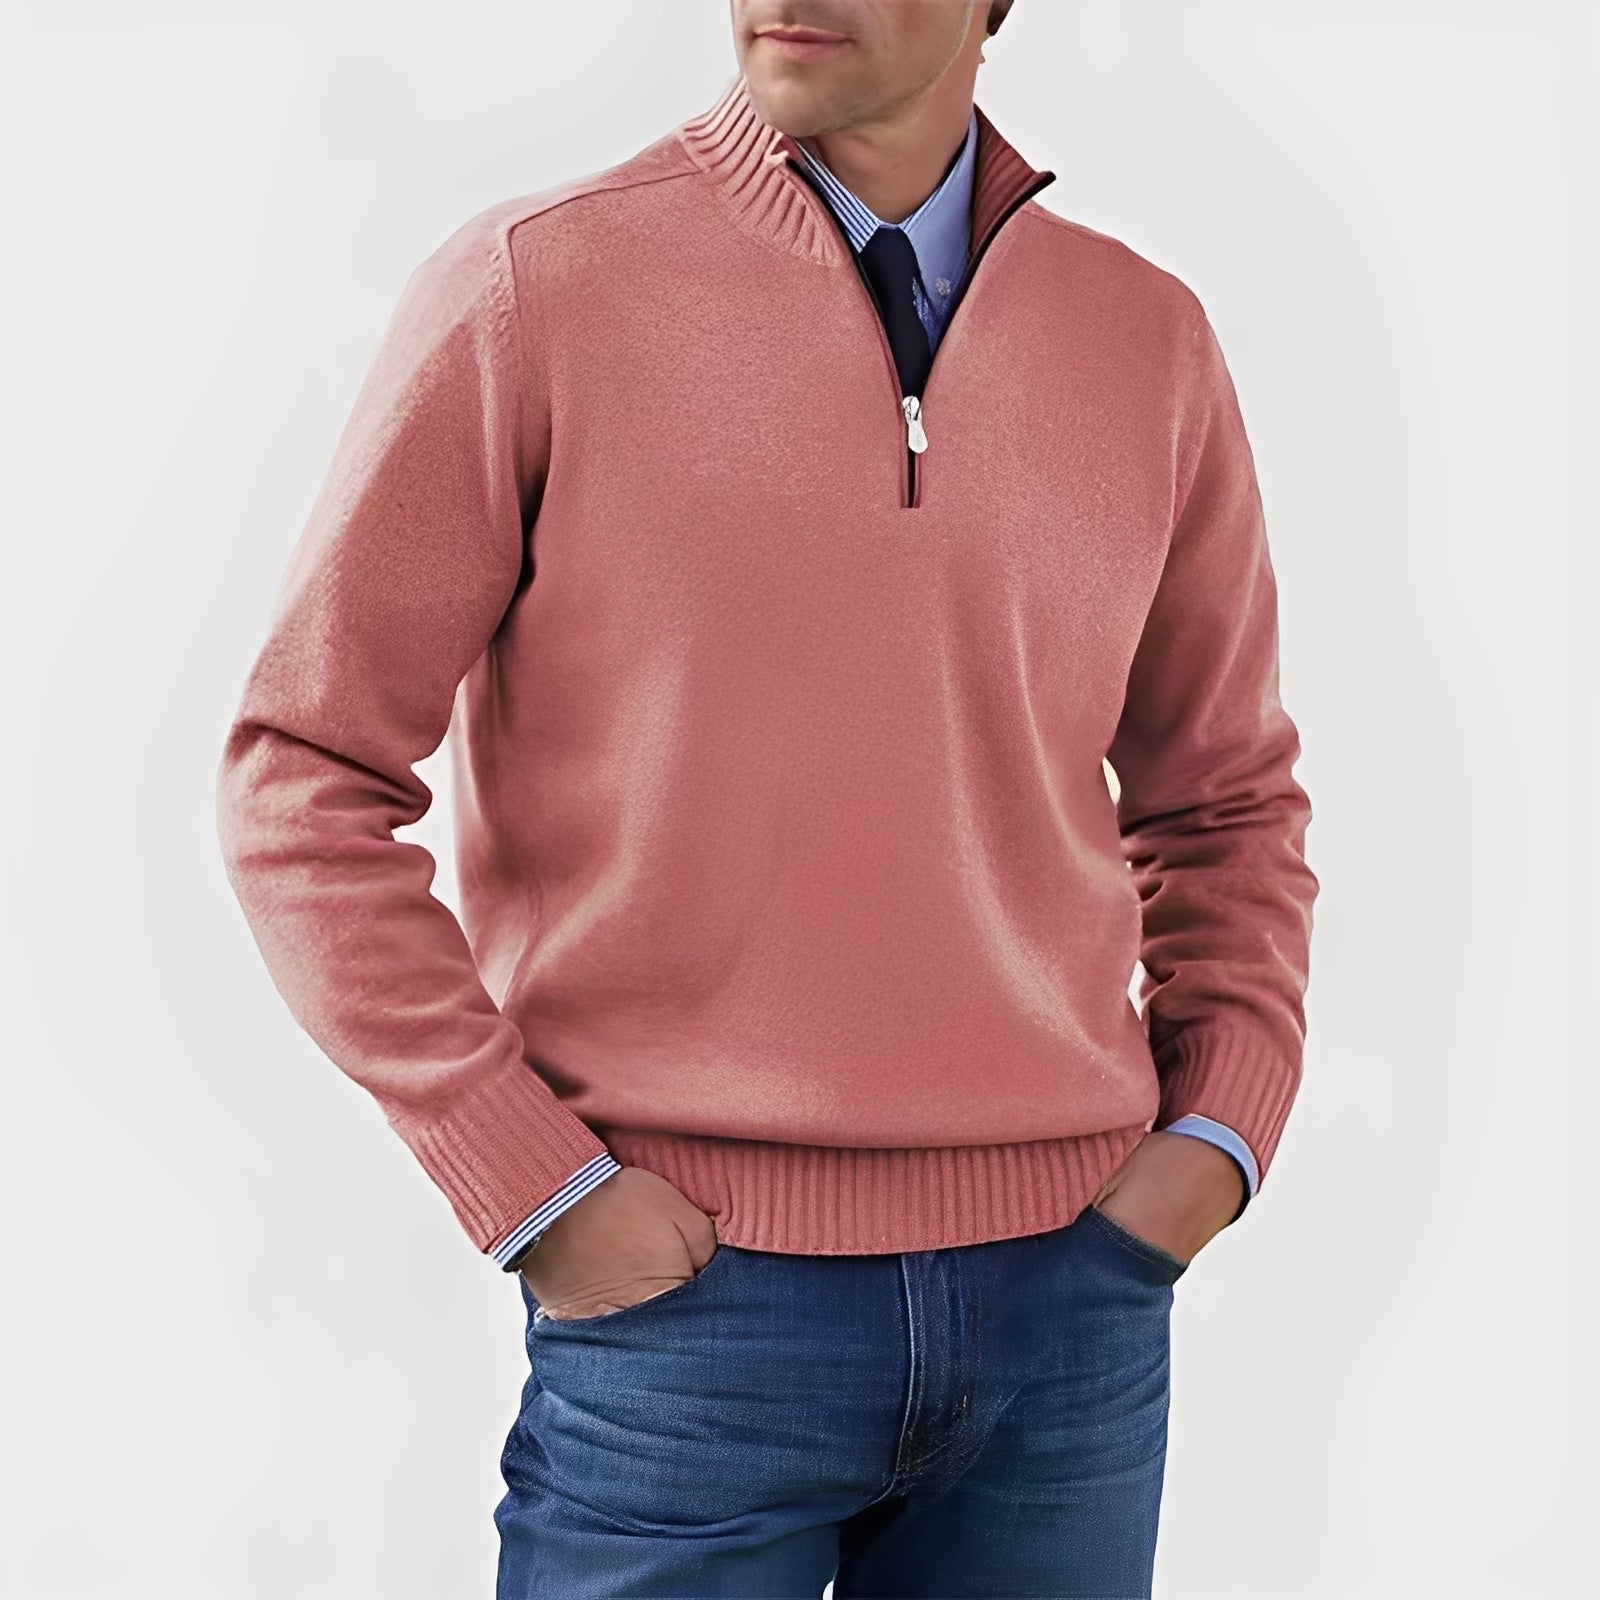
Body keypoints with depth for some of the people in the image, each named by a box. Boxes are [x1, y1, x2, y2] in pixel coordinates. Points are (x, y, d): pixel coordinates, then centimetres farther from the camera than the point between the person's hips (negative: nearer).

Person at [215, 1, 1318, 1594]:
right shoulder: (534, 287, -5)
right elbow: (300, 783, -4)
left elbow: (1226, 800, 18)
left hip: (1072, 1286, 4)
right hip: (686, 1291, -3)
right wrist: (530, 1183, -9)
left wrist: (1217, 1137, 4)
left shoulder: (1149, 340, 6)